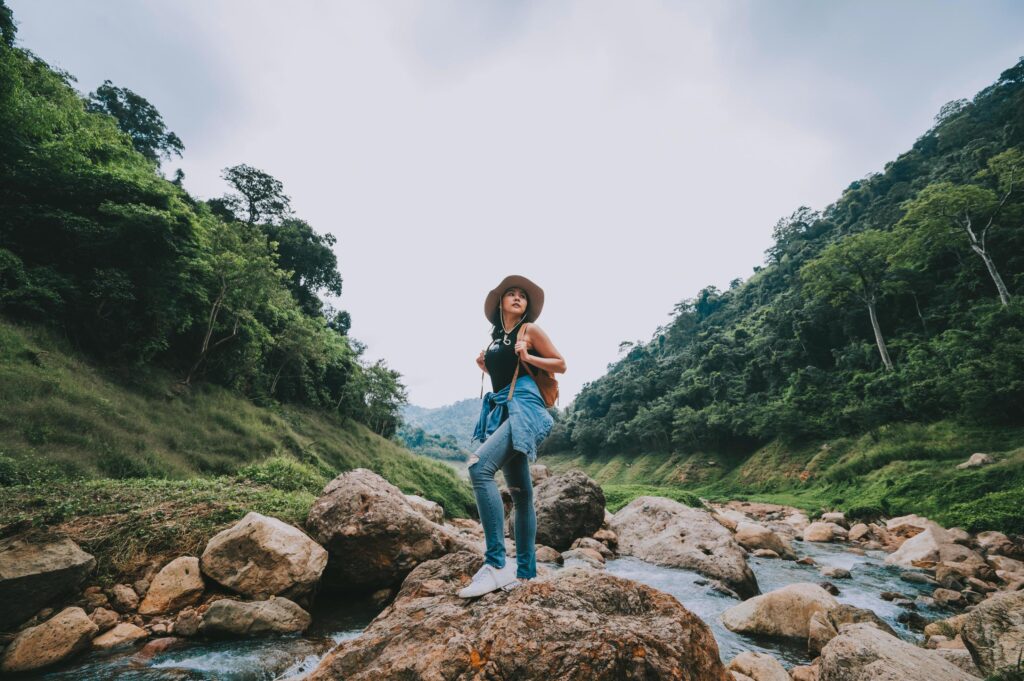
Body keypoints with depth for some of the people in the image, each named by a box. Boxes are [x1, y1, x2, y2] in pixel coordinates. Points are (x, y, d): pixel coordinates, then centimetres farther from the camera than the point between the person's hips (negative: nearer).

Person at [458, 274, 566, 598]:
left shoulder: (530, 330, 4)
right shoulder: (496, 338, 21)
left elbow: (560, 365, 2)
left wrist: (527, 357, -9)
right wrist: (485, 366, 18)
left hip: (524, 407, -7)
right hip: (500, 411, 7)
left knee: (480, 467, -27)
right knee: (519, 493, 8)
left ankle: (497, 563, -24)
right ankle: (525, 571, 16)